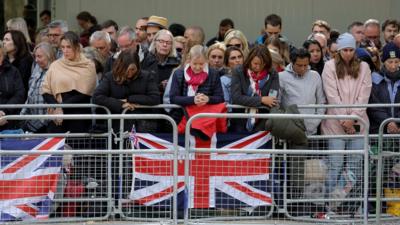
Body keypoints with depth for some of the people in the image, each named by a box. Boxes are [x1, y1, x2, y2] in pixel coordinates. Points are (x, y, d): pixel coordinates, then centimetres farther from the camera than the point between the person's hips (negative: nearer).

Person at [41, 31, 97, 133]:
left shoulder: (88, 66, 4)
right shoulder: (55, 66, 11)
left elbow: (85, 94, -3)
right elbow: (45, 91, 7)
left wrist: (62, 106, -7)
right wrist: (56, 107, -10)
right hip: (58, 117, 2)